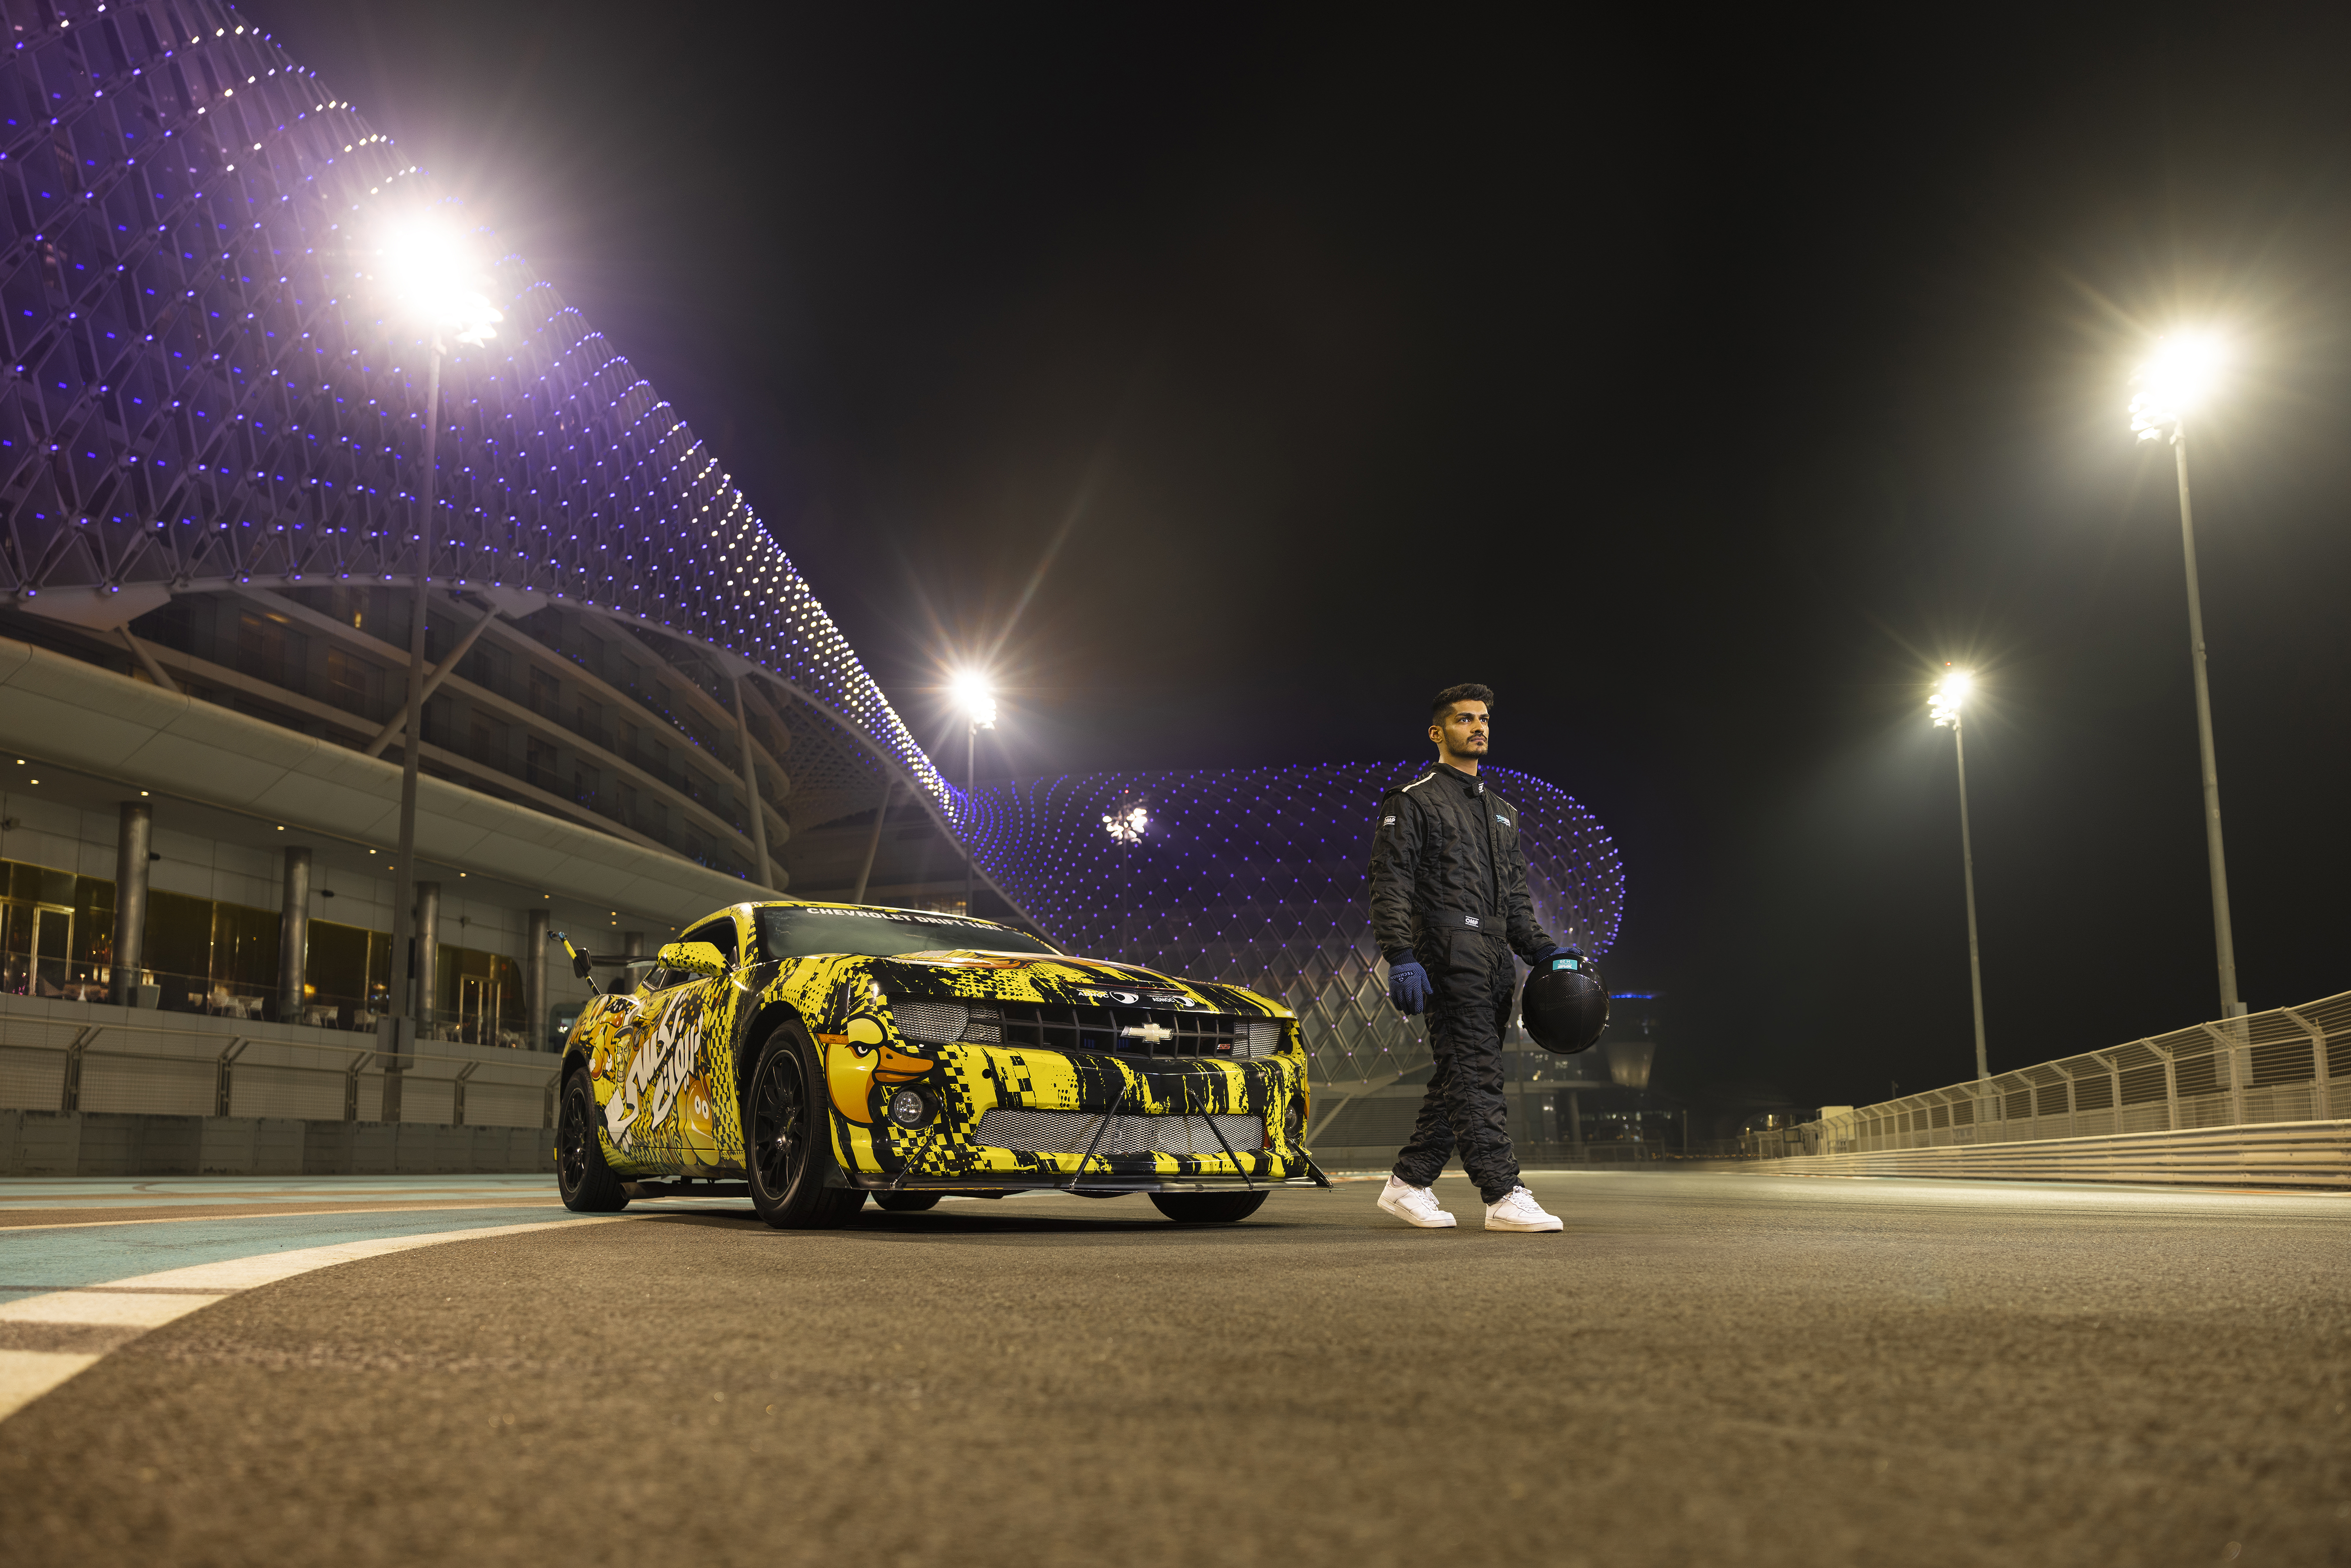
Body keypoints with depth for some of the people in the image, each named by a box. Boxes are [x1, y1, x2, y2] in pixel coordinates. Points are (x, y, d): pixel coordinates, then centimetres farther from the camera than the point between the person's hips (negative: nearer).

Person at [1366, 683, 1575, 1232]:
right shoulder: (1412, 801, 2)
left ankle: (1408, 1183, 15)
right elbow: (1389, 884, -7)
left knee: (1459, 1079, 6)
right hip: (1447, 952, -8)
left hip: (1495, 960, 8)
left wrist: (1541, 950, 12)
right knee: (1475, 1074, -12)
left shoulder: (1503, 812, 25)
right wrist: (1401, 957, -18)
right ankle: (1504, 1197, -15)